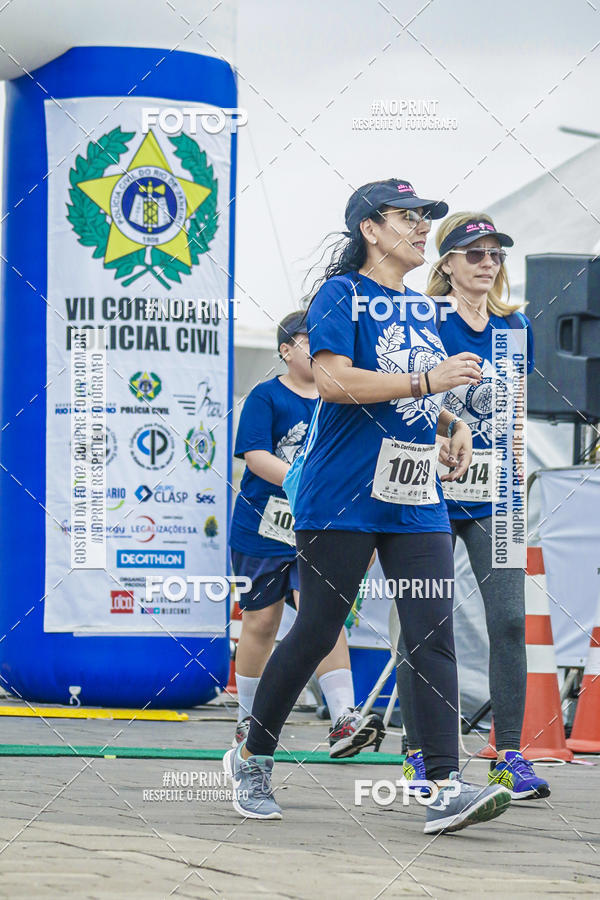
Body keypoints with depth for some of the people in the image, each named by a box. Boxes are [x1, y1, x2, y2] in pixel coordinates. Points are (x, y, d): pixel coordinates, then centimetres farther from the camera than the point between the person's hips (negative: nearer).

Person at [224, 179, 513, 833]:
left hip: (417, 503, 6)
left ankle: (444, 789, -12)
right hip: (341, 501, -6)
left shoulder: (421, 308, 18)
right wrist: (429, 380, -21)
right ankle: (251, 760, 19)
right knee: (316, 632, 0)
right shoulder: (341, 295, -4)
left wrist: (451, 424, 11)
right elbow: (334, 381, -19)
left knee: (433, 635, -7)